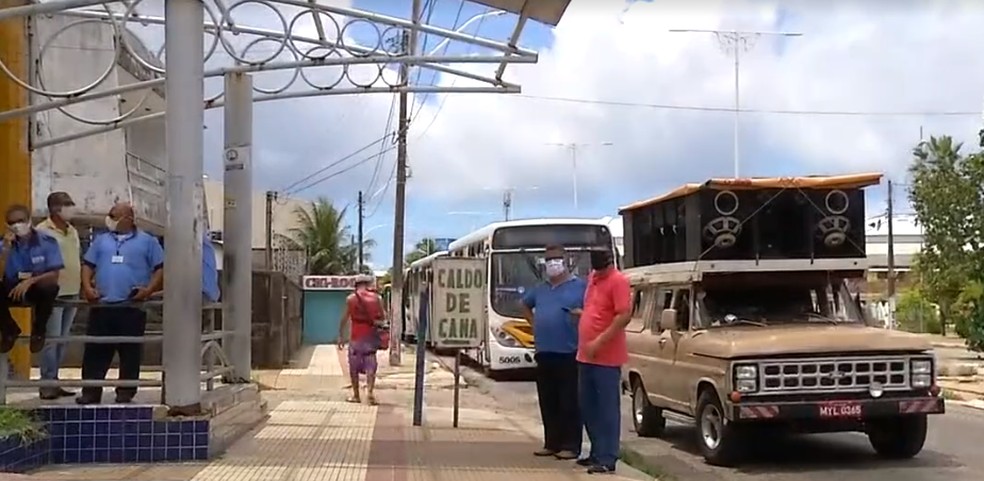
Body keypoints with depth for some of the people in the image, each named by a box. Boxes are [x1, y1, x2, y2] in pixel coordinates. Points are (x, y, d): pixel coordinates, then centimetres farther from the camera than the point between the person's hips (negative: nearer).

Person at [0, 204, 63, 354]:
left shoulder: (47, 241, -13)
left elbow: (54, 275, -15)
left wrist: (30, 281, -30)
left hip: (38, 288, -2)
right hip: (13, 289, 2)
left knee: (50, 287, -37)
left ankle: (38, 330, -8)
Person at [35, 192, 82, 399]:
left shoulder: (73, 231, 16)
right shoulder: (42, 231, -7)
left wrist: (83, 285, 17)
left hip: (72, 293, 7)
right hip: (53, 293, -7)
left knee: (63, 340, 10)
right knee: (51, 339, -5)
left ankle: (54, 382, 18)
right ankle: (47, 384, 1)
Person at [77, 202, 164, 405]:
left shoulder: (147, 241, 6)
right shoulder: (101, 240, 17)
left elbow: (161, 268, 3)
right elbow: (87, 265, 17)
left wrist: (149, 289, -10)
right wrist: (87, 287, 1)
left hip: (132, 306, -3)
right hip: (102, 305, 3)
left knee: (130, 351, 2)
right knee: (95, 350, 2)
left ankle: (125, 392, 9)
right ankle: (90, 392, 7)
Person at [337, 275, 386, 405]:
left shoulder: (350, 299, -2)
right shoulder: (376, 298, 2)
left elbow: (344, 319, -2)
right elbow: (383, 317, 5)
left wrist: (341, 336, 3)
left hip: (356, 337, -1)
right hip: (371, 336, 1)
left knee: (354, 367, 9)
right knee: (370, 366, 3)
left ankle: (356, 395, 13)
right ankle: (370, 391, -16)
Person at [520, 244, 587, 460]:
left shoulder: (580, 286, -3)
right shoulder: (540, 289, 17)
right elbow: (525, 305, 34)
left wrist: (581, 316, -22)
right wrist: (534, 323, 20)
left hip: (569, 353, -6)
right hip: (544, 353, 7)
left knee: (570, 402, -4)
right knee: (548, 403, 10)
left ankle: (571, 446, 0)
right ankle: (552, 443, 18)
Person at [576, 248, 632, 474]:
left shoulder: (618, 281, -12)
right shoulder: (592, 278, 14)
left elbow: (625, 315, -19)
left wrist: (599, 342, -21)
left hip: (606, 358, -8)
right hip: (585, 356, 9)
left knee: (607, 409, -4)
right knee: (588, 408, 14)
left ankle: (607, 459, -1)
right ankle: (597, 452, 25)